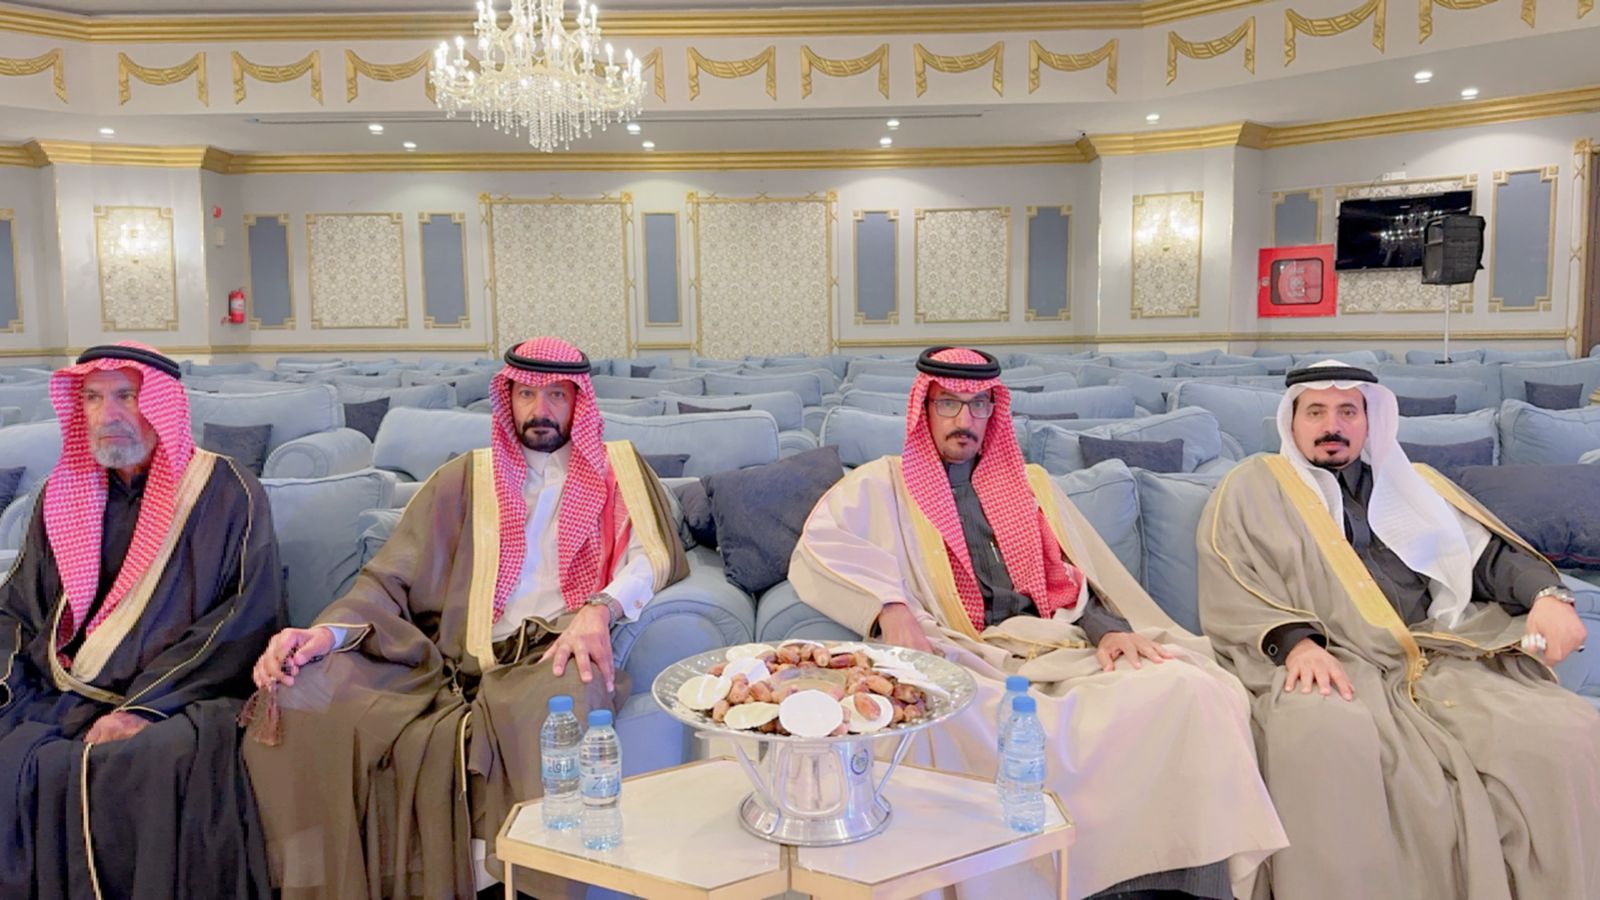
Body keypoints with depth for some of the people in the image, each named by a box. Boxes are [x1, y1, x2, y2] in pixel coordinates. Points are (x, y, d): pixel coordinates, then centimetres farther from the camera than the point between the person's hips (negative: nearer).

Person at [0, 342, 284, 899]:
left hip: (176, 701, -5)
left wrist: (145, 707, -17)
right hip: (58, 701, 5)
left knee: (177, 763, -34)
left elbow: (248, 618, -10)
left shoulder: (226, 492, -3)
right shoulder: (63, 494, 14)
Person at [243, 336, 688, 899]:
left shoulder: (620, 469, 16)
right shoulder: (465, 479, 20)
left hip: (553, 656, -3)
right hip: (453, 663, 3)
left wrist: (600, 608, -23)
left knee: (566, 690, -40)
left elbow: (656, 556, -1)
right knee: (297, 691, -19)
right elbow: (391, 580, 13)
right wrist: (326, 631, -8)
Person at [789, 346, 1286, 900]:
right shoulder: (884, 485, 12)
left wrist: (1110, 629, -3)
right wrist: (888, 606, -22)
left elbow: (1080, 578, 19)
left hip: (1061, 650, 4)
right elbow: (818, 549, -5)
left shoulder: (1030, 483, 25)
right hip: (970, 663, -4)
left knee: (1189, 688, -24)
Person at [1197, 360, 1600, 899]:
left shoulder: (1415, 484, 27)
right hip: (1329, 663, -4)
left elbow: (1493, 551, 18)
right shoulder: (1255, 487, 12)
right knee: (1323, 732, -39)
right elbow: (1228, 589, 0)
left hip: (1448, 661, 4)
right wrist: (1294, 641, -18)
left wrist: (1548, 595, -4)